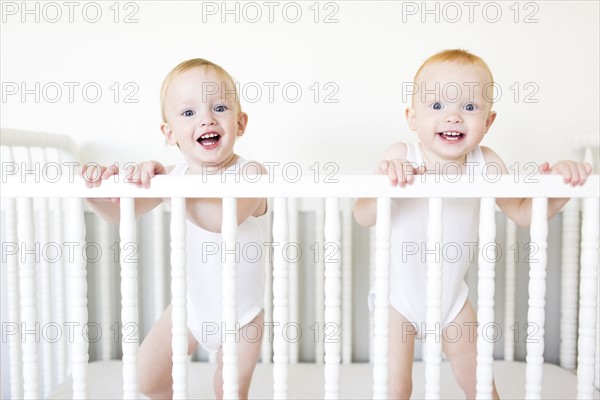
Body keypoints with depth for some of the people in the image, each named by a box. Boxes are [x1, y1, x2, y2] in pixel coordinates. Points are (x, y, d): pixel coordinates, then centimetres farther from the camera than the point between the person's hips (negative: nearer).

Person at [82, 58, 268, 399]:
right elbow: (119, 213, -6)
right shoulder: (172, 175, -8)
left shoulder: (250, 172, -24)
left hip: (240, 314, -4)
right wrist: (99, 189, -27)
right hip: (192, 305, 5)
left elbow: (225, 217, -43)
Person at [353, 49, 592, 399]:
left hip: (452, 296, 3)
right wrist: (385, 181, -48)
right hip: (399, 295, -3)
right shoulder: (400, 156, -21)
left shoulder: (484, 164, -12)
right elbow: (362, 218, -29)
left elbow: (523, 212, -3)